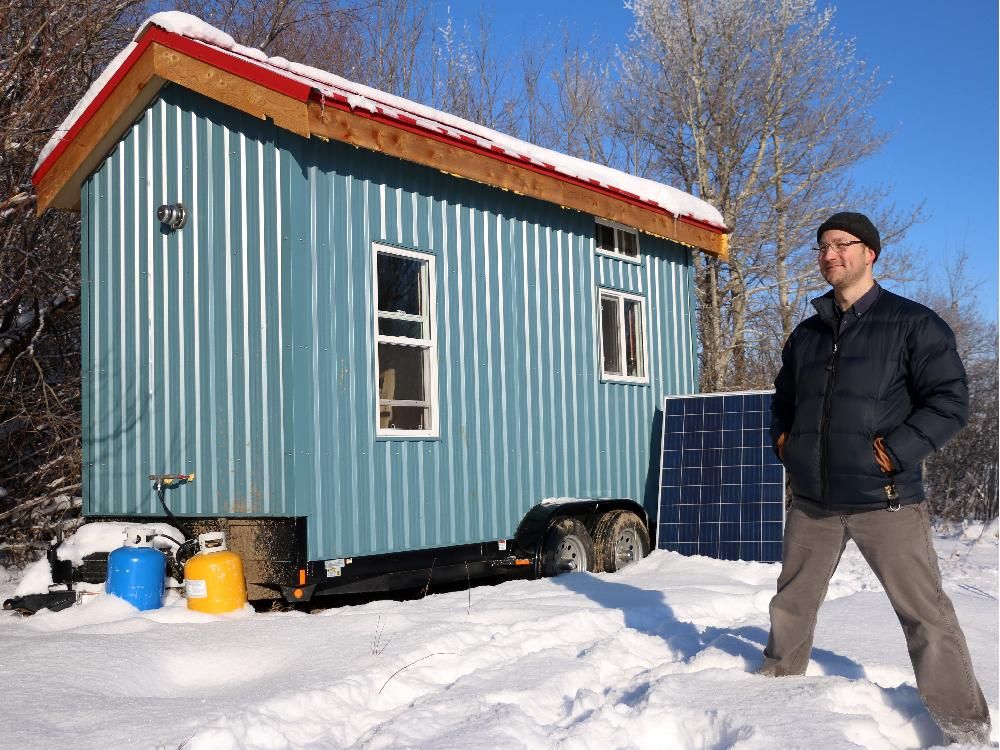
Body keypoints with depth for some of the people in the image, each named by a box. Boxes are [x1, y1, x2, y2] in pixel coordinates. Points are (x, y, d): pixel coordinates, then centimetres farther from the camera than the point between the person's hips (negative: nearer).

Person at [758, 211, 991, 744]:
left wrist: (894, 452, -16)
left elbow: (950, 401, -9)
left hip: (884, 500, -5)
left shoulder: (911, 322, -3)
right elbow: (783, 399, 27)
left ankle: (965, 727, 8)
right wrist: (783, 443, 10)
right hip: (811, 501, 5)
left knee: (924, 613, -2)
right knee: (792, 604, 16)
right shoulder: (806, 334, 13)